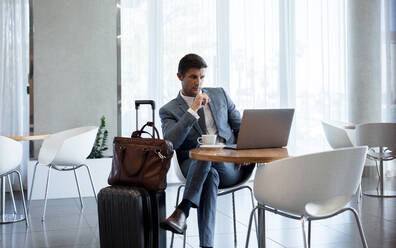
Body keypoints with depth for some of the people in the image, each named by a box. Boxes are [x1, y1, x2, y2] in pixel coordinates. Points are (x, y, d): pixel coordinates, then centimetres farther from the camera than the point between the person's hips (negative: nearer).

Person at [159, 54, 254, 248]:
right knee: (210, 175, -37)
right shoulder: (169, 110, 8)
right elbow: (170, 142, -12)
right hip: (195, 168, -1)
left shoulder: (220, 95, 18)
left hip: (230, 167, 1)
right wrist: (193, 110, -16)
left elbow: (242, 127, 19)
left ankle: (182, 212, -41)